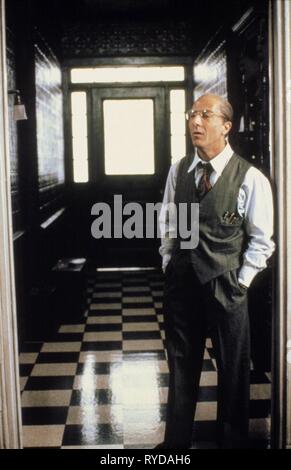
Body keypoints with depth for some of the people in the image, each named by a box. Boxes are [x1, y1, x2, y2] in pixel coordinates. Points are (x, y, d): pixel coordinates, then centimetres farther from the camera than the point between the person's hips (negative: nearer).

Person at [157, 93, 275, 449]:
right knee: (181, 366, 16)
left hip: (225, 287, -3)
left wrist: (239, 282, -6)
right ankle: (176, 440, 33)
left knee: (232, 370, 11)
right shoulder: (178, 171, 2)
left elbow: (261, 241, -5)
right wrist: (168, 262, 8)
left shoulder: (251, 179, -11)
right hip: (181, 283, 4)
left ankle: (232, 441, 30)